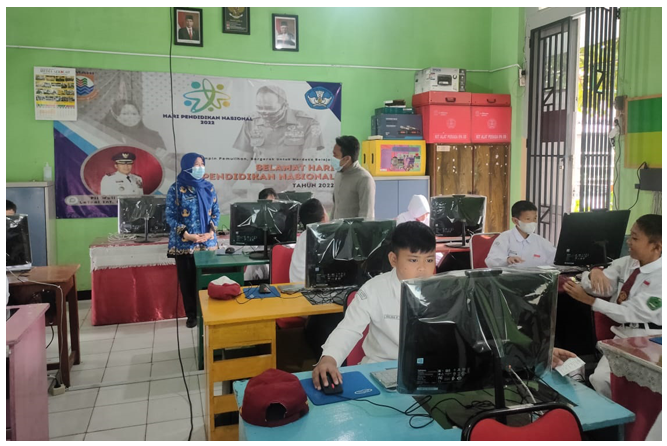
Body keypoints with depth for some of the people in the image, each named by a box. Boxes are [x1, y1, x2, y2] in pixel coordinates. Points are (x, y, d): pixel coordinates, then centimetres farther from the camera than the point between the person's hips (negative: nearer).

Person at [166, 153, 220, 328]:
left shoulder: (209, 187, 5)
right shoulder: (176, 189, -6)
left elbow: (216, 212, 8)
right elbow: (170, 216, -7)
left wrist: (211, 231, -8)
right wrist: (187, 235, -16)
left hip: (207, 242, 3)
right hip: (184, 244, -2)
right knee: (187, 280, 5)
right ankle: (191, 315, 19)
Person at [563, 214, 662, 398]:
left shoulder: (661, 278, -17)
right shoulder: (626, 263, 1)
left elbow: (628, 314, -20)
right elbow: (591, 287, 1)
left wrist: (587, 299, -17)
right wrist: (595, 273, -22)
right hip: (622, 336, 5)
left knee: (601, 379, -23)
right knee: (598, 378, -17)